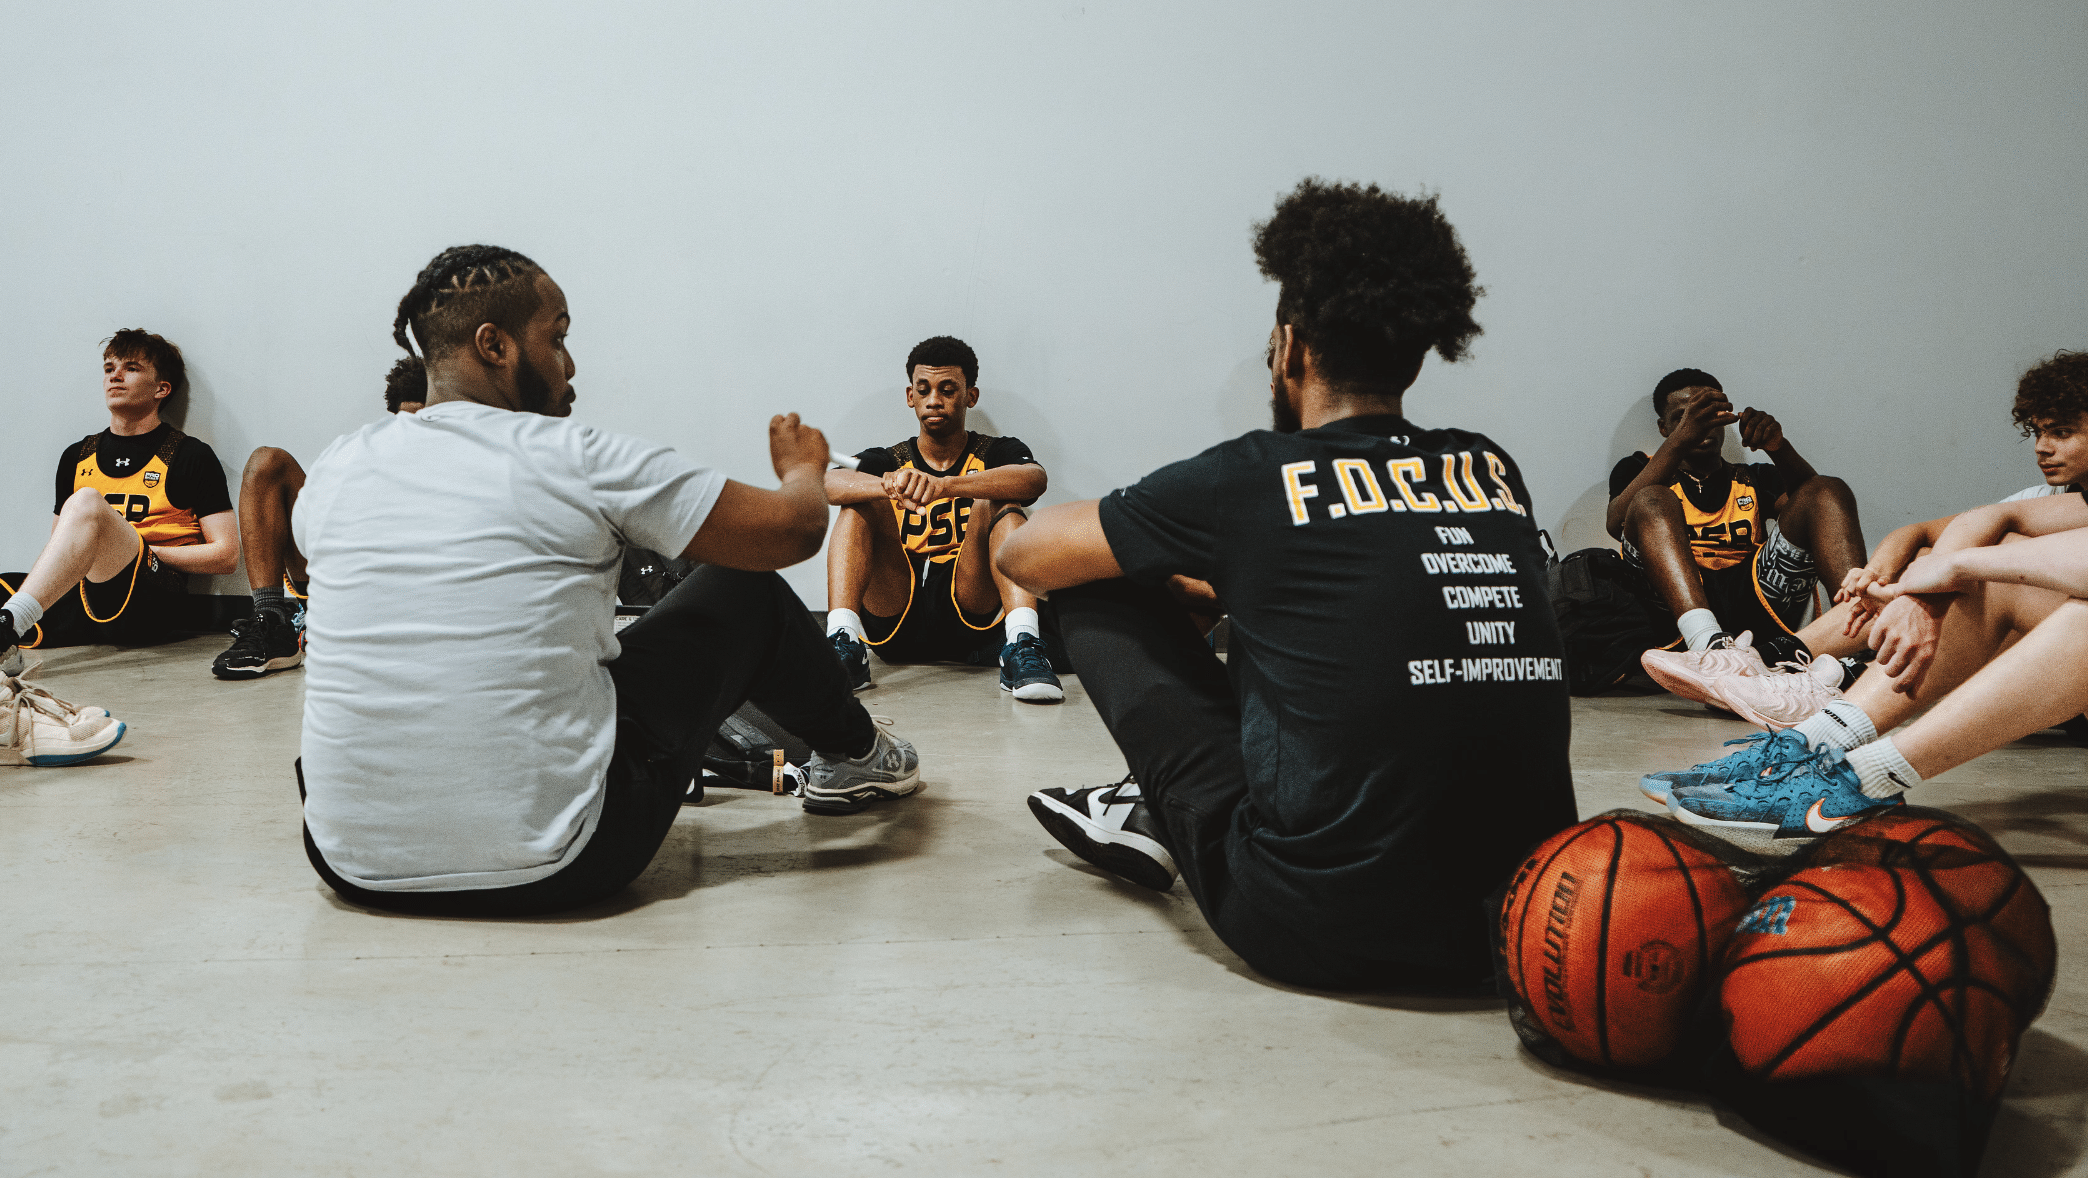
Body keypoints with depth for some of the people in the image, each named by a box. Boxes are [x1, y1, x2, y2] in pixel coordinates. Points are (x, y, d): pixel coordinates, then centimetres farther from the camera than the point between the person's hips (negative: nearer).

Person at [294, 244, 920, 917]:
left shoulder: (334, 470, 2)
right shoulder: (577, 462, -12)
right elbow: (795, 529, -3)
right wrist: (804, 466, 20)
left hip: (353, 868, 5)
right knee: (744, 591, 11)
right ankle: (853, 755, 38)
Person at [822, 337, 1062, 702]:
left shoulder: (997, 453, 13)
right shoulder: (887, 462, 17)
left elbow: (1035, 478, -14)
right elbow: (828, 484, -7)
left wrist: (942, 485, -30)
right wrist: (892, 487, -30)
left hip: (971, 608, -1)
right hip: (895, 621, 2)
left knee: (996, 501, -17)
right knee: (865, 498, -10)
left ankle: (1022, 642, -39)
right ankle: (843, 641, -30)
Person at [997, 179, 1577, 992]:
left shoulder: (1252, 479, -6)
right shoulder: (1495, 474, 8)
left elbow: (1023, 557, 8)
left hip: (1318, 932, -5)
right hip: (1524, 921, 6)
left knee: (1098, 596, 8)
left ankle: (1166, 817, 23)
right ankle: (1160, 817, 31)